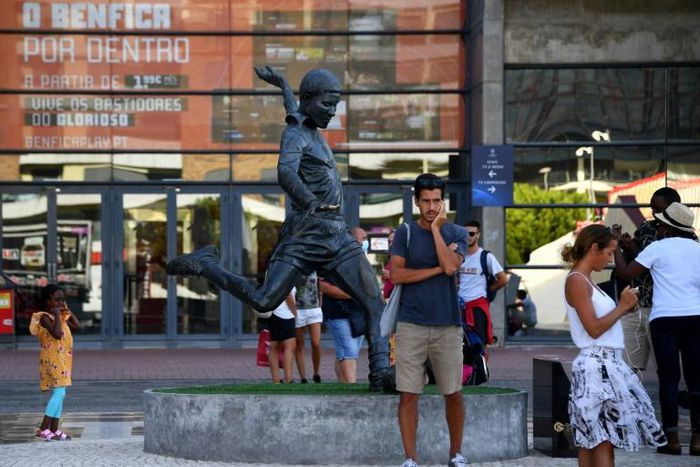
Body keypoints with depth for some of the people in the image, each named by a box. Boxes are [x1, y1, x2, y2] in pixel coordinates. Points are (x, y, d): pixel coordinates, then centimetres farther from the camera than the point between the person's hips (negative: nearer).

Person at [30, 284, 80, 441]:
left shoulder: (61, 316, 14)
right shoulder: (45, 317, -13)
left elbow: (77, 326, 12)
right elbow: (57, 334, -26)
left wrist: (67, 310, 10)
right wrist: (57, 315, -21)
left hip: (62, 360, 9)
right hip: (53, 360, -9)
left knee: (59, 394, 9)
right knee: (59, 393, -16)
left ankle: (54, 429, 13)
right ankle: (43, 429, -17)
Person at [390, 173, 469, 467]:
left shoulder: (456, 233, 5)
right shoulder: (405, 233, 5)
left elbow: (450, 267, -13)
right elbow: (397, 275, -5)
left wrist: (435, 228, -9)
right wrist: (437, 269, -9)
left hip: (447, 325, 0)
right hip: (411, 324, 0)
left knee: (453, 394, 6)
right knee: (408, 395, -2)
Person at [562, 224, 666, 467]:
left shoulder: (586, 280, 18)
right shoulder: (576, 281, -11)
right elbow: (594, 328, -17)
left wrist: (624, 307, 10)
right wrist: (623, 306, -9)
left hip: (607, 364, 10)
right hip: (596, 366, -10)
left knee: (590, 440, 8)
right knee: (603, 438, -11)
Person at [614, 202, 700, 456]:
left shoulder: (657, 248, -2)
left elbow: (625, 273, 1)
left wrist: (616, 246, 13)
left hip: (665, 318, -3)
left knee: (668, 378, 1)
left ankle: (672, 439, 0)